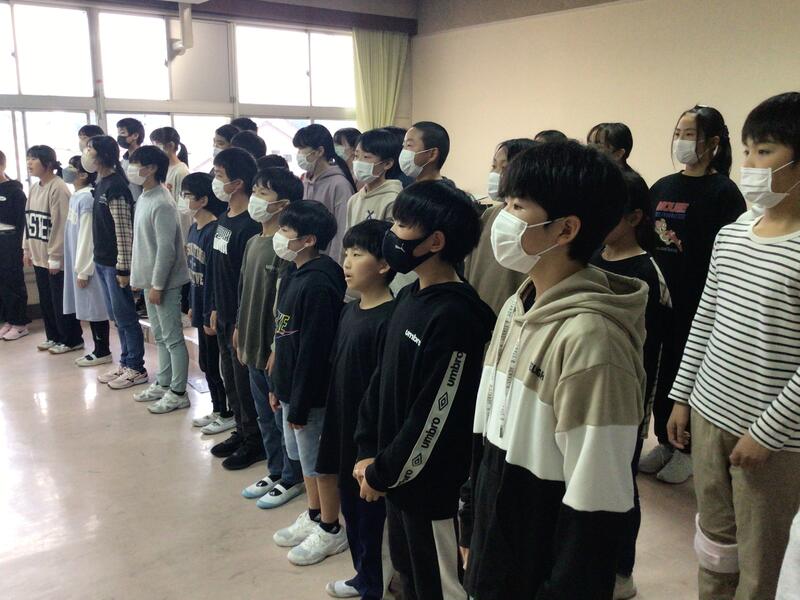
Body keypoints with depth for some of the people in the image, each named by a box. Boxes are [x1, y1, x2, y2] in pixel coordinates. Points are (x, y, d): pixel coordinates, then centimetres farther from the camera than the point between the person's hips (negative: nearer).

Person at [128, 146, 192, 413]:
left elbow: (166, 248, -22)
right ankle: (163, 384, 30)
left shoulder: (161, 204, -20)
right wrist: (139, 277, 18)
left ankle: (178, 393, 10)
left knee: (173, 339, 0)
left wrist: (157, 285, -20)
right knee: (160, 337, 18)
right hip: (149, 279, 10)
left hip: (164, 282, -10)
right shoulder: (144, 198, 10)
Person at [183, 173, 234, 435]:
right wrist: (192, 305, 17)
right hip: (201, 306, 9)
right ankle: (217, 410, 31)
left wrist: (210, 316, -18)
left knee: (214, 363, 3)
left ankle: (229, 414, 18)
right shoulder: (194, 227, 8)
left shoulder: (214, 231, -20)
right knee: (206, 362, 17)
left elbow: (213, 277, -20)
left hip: (212, 309, -9)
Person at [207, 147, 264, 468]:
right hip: (224, 316, 9)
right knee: (230, 378, 18)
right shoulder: (223, 219, 8)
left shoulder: (250, 225, -20)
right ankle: (241, 432, 34)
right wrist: (215, 308, 16)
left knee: (246, 381, 3)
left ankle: (255, 441, 19)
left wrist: (242, 323, -18)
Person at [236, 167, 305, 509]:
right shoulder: (253, 242, 9)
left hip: (276, 349, -9)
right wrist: (240, 332, 15)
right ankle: (275, 472, 36)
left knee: (285, 416, 7)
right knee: (265, 416, 20)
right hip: (253, 346, 9)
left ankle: (292, 479, 23)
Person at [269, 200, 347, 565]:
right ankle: (313, 517, 39)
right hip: (291, 385, 9)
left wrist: (300, 406, -19)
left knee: (320, 461, 7)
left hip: (311, 392, -9)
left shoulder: (318, 285, -24)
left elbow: (313, 350, -24)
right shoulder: (294, 274, 5)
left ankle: (331, 531, 24)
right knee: (304, 456, 21)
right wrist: (277, 385, 16)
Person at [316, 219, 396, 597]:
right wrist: (330, 431, 16)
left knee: (370, 513, 8)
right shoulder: (350, 310, 7)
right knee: (351, 507, 20)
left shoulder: (389, 319, -20)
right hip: (343, 429, 8)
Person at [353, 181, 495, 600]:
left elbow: (435, 416, -23)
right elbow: (382, 378, 9)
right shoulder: (408, 297, 4)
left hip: (433, 486, -8)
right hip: (396, 475, 8)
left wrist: (382, 474, -13)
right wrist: (367, 451, 3)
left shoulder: (455, 316, -25)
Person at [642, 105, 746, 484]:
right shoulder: (662, 187, 9)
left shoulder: (723, 192, -8)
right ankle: (665, 441, 29)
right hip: (659, 299, 5)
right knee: (661, 371, 13)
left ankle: (687, 449, 24)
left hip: (698, 303, -5)